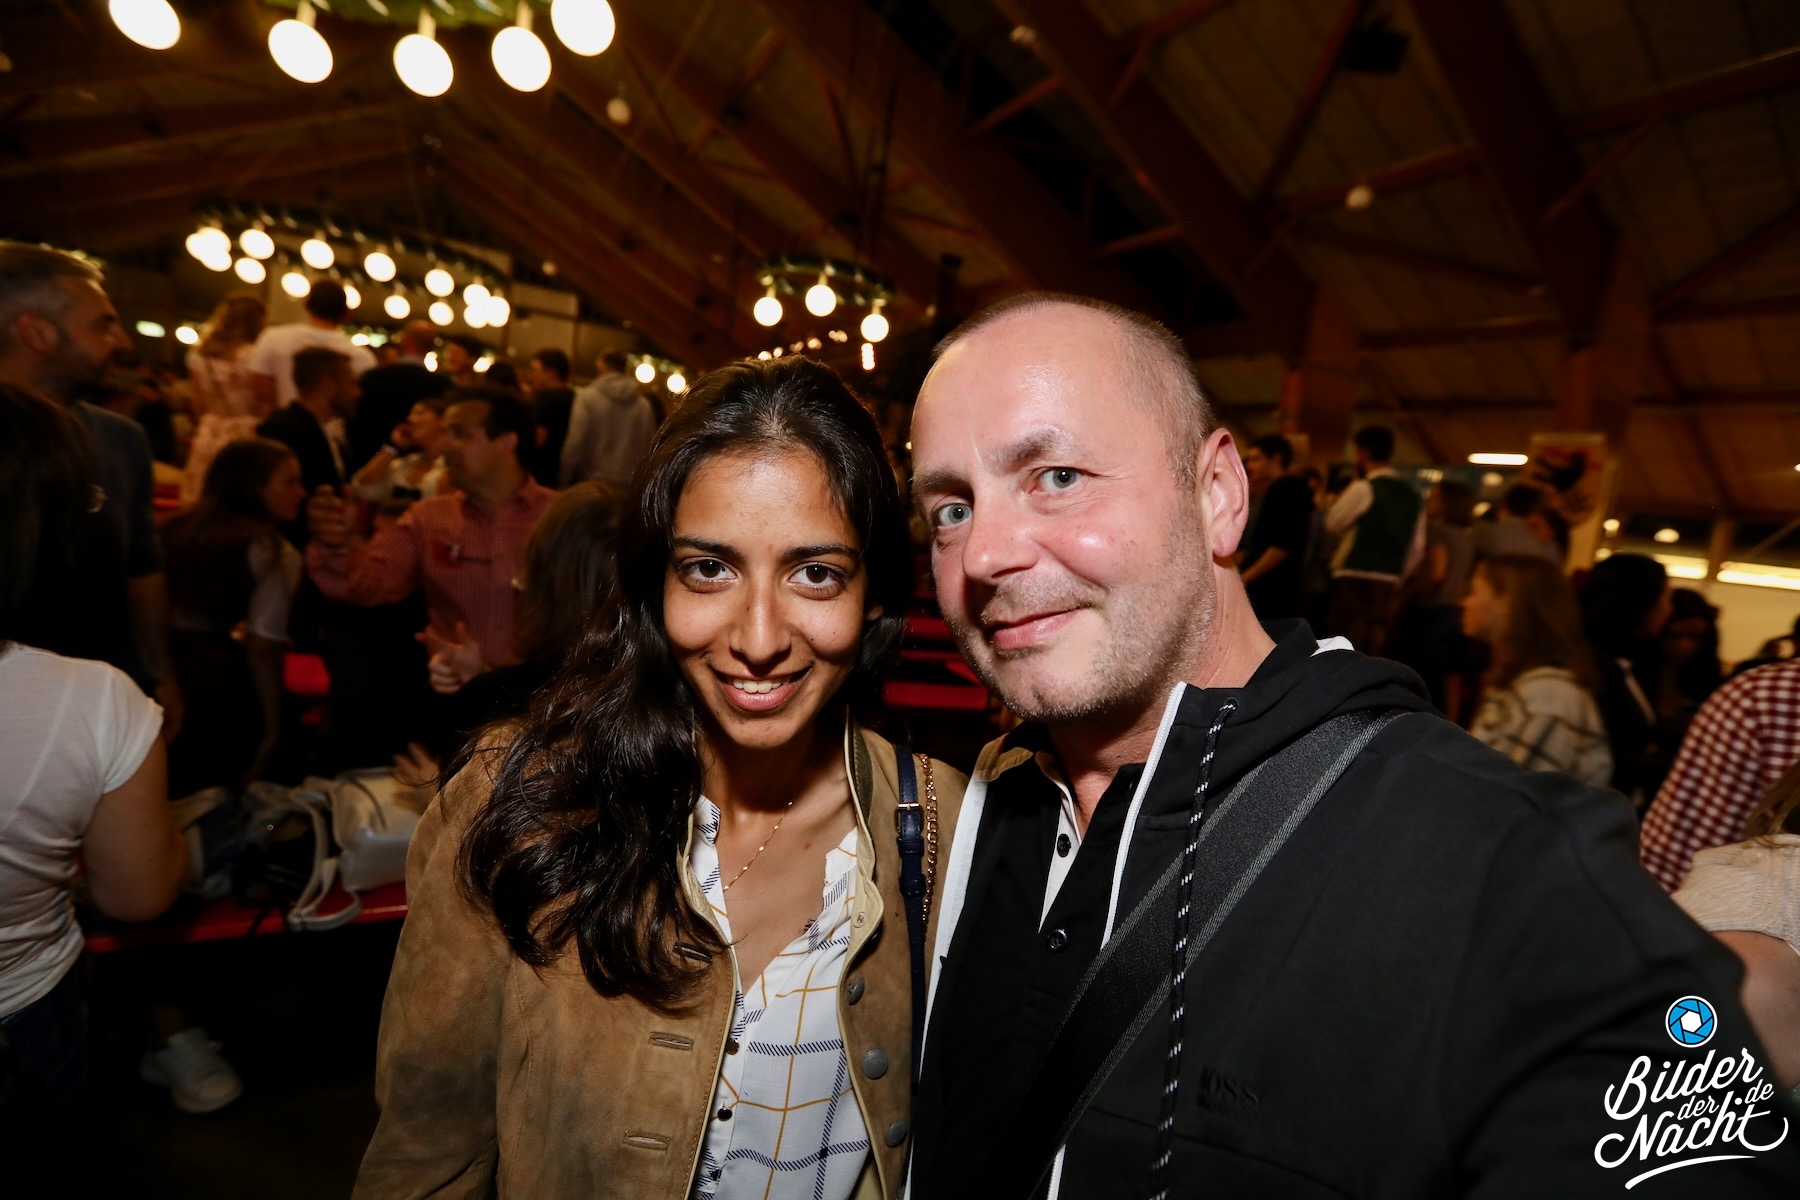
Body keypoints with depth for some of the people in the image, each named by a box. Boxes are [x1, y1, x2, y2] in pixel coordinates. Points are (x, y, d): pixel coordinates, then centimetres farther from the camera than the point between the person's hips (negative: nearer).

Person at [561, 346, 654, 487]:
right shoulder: (643, 404, 3)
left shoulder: (587, 397, -5)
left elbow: (575, 444, -8)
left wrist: (564, 481, -1)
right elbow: (649, 448, 6)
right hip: (629, 485, 3)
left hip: (592, 483, -3)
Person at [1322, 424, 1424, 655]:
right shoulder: (1413, 497, 13)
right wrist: (1396, 577, 21)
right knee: (1371, 655, 10)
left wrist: (1351, 484, 5)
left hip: (1354, 582, -7)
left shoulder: (1363, 488, -11)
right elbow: (1416, 550, 14)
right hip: (1387, 585, 7)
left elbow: (1332, 525, -1)